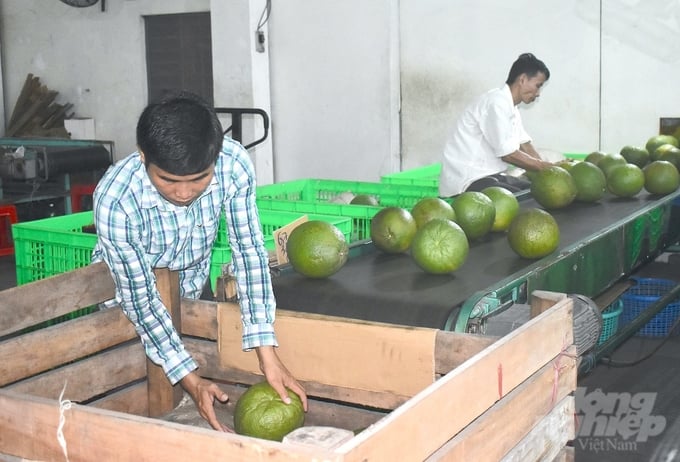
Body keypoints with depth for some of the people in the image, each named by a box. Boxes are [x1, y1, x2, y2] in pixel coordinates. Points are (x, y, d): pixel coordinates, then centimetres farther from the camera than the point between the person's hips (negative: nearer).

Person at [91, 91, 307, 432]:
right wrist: (191, 380, -28)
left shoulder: (234, 163, -33)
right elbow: (140, 298, -27)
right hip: (125, 289, -3)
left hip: (190, 284, 3)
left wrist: (267, 354, -29)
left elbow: (249, 249, -24)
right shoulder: (114, 202, -38)